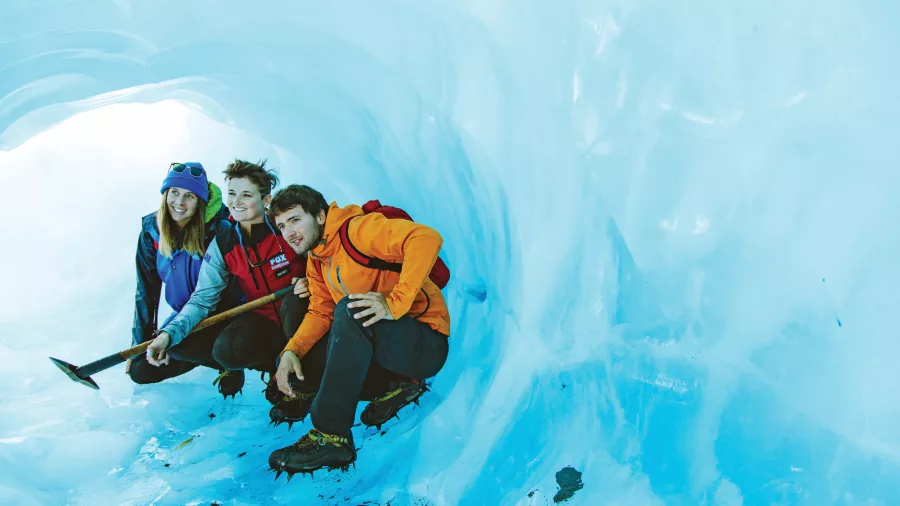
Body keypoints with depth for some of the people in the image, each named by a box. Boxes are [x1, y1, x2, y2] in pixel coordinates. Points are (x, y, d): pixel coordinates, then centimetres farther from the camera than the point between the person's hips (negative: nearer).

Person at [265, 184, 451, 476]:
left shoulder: (356, 228, -17)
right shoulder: (316, 260, 11)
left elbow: (427, 238, -31)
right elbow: (320, 313, 6)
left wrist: (394, 303, -36)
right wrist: (291, 351, -12)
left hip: (426, 344, -9)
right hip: (384, 343, 9)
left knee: (349, 309, -34)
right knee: (293, 364, 4)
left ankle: (331, 435, -30)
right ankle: (400, 384, 6)